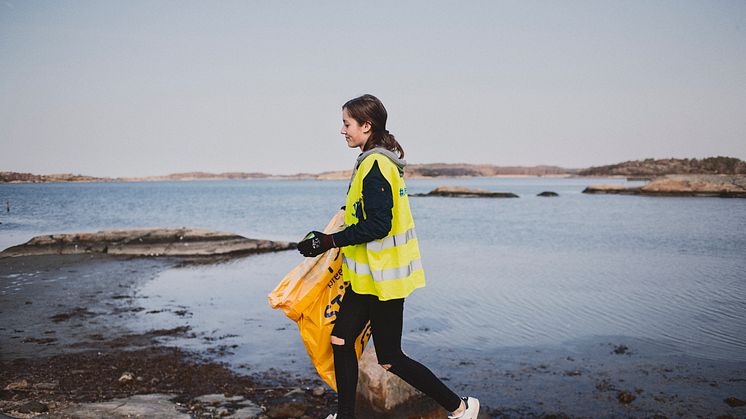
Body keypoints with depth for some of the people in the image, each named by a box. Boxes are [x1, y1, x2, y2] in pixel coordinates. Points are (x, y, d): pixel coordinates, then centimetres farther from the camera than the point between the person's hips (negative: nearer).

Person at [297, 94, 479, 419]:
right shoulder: (380, 161, 12)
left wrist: (330, 241, -21)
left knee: (390, 359, 0)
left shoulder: (375, 165, -19)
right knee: (341, 339, 11)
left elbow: (378, 225, -25)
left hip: (383, 277, -10)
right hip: (368, 275, 10)